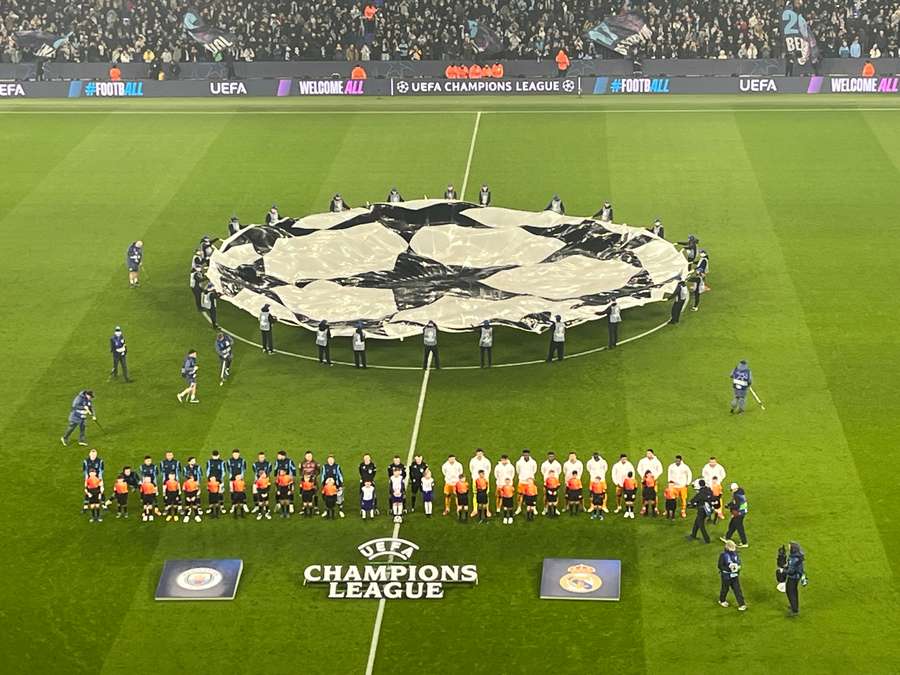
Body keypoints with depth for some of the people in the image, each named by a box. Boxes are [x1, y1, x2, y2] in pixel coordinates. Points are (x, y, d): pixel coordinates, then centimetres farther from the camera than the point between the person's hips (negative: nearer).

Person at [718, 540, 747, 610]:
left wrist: (737, 566, -11)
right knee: (725, 589, 16)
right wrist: (729, 568, -28)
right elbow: (720, 566, -18)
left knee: (737, 589, 4)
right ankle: (722, 600, 42)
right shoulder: (723, 555, -20)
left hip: (735, 575, 4)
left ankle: (742, 604, 8)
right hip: (726, 575, -4)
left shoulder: (735, 553, -4)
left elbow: (739, 561, 12)